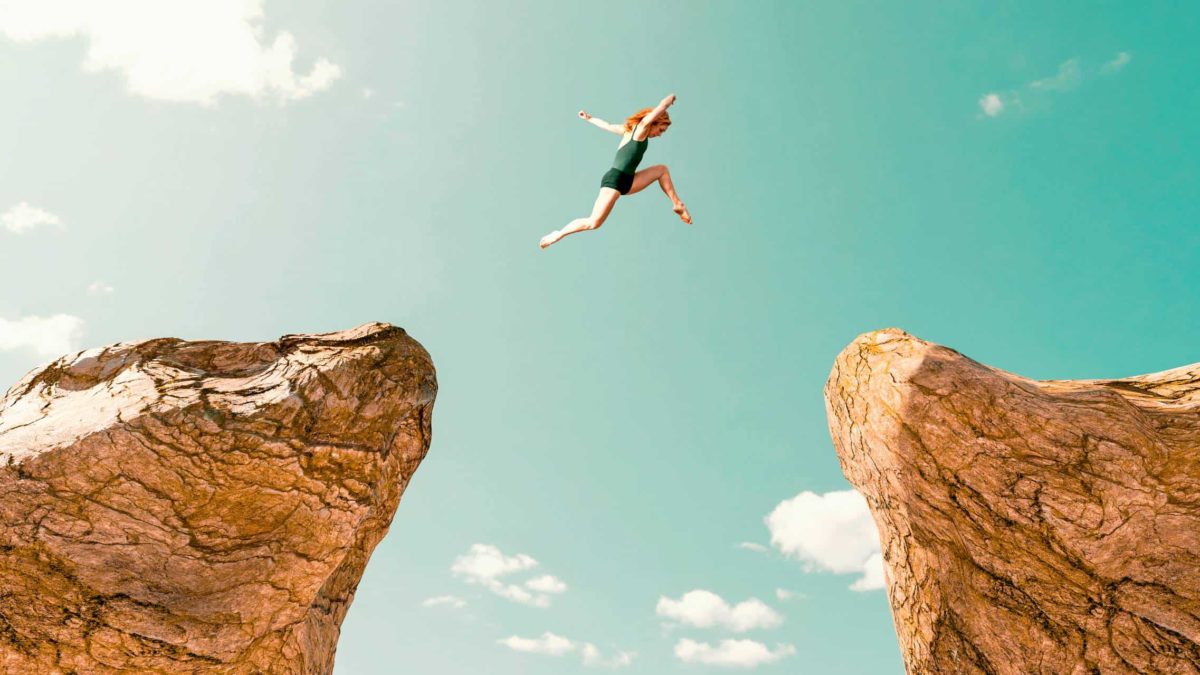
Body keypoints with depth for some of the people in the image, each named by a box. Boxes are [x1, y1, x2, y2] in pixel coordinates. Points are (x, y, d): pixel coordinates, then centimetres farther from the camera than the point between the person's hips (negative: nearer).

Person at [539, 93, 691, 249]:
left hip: (627, 182, 10)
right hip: (614, 180, -10)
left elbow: (607, 125, 31)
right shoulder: (641, 127, -5)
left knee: (662, 169, 16)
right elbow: (663, 105, -9)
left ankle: (677, 205, 17)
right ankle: (558, 234, 3)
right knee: (593, 223, -14)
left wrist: (589, 118, 45)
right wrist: (670, 98, 11)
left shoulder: (629, 130, 19)